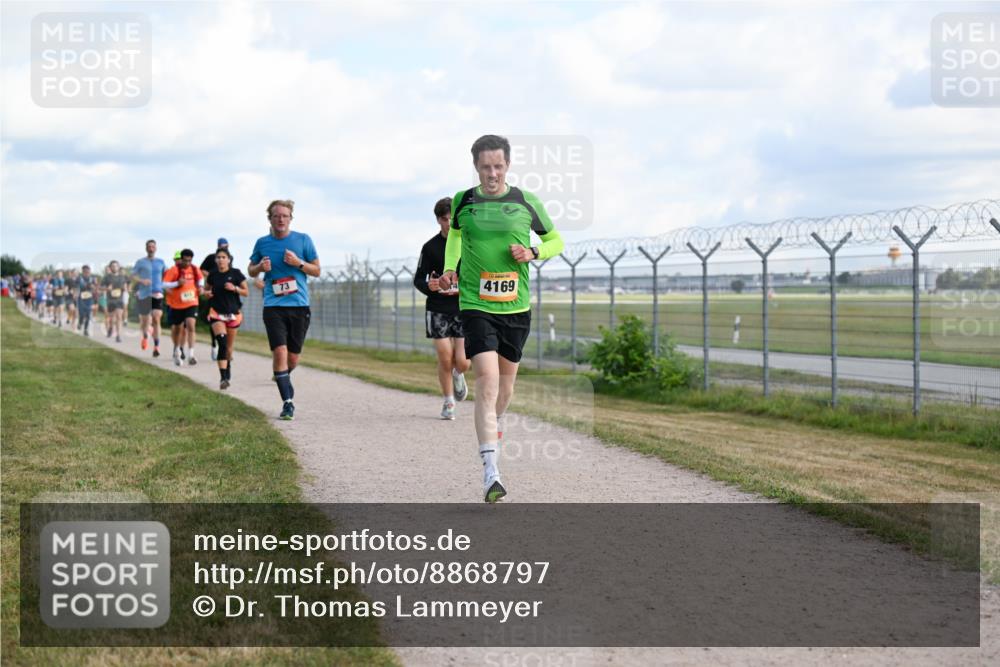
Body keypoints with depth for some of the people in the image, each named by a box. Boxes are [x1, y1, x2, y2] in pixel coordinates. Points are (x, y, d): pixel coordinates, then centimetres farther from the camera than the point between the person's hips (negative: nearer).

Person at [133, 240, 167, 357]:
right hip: (144, 294, 0)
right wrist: (142, 281, -15)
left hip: (157, 294, 0)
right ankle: (145, 336, 42)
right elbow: (133, 276, 2)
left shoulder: (160, 262, 11)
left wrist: (164, 286, 5)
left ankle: (156, 346, -12)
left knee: (156, 320, -14)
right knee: (144, 319, 9)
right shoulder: (140, 262, 5)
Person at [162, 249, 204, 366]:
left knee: (190, 326, -16)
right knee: (177, 328, 13)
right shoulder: (174, 270, -12)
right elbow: (164, 284, -16)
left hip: (191, 304, 1)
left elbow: (199, 279, 21)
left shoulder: (195, 269, 0)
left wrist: (200, 287, 2)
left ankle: (191, 355, -19)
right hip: (176, 304, -1)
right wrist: (177, 283, -30)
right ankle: (177, 350, 39)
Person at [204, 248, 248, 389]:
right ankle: (223, 377, -24)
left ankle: (228, 367, 37)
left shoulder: (236, 274, -3)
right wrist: (207, 293, -4)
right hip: (216, 312, 0)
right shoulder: (213, 275, 3)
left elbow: (246, 292, 1)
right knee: (222, 343, -19)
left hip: (233, 313, 0)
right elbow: (207, 289, 19)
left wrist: (235, 288, -16)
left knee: (229, 346, 10)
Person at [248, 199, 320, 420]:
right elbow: (251, 270, 18)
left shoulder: (303, 240, 3)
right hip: (273, 305, 0)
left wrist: (299, 263, -11)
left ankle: (284, 379, 40)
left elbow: (317, 271, 7)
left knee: (293, 357, 6)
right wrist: (260, 267, -5)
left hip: (299, 305, 1)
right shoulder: (262, 243, 6)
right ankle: (287, 403, -11)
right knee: (280, 352, -15)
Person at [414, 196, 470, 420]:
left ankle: (457, 375, 29)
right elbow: (418, 278, 8)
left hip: (465, 309, 0)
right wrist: (428, 286, -16)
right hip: (438, 311, 0)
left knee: (463, 362, -9)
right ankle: (448, 403, 16)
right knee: (445, 360, -4)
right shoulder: (431, 247, 2)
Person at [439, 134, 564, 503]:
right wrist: (449, 268, 9)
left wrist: (532, 252, -7)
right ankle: (490, 470, -21)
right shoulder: (462, 201, 2)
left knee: (505, 385, 15)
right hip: (475, 305, -2)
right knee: (487, 381, -17)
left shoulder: (527, 202, 1)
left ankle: (491, 427, 48)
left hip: (516, 307, 2)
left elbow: (555, 241, 13)